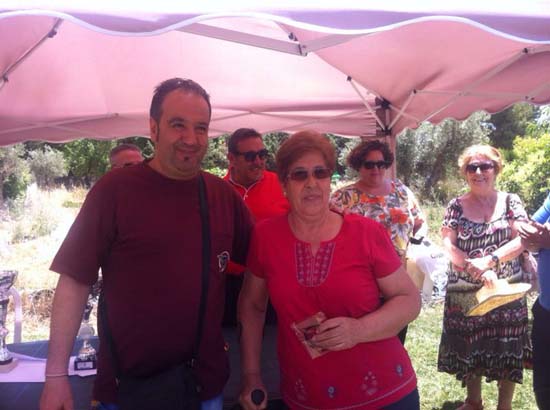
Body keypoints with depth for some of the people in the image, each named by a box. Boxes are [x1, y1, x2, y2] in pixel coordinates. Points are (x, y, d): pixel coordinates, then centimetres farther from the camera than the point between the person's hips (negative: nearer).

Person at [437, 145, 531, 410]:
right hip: (465, 291, 1)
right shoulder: (456, 206, 2)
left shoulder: (510, 201, 3)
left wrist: (489, 260, -21)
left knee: (507, 349, 6)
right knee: (468, 348, 11)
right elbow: (448, 244, -6)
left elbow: (522, 240, -7)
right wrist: (478, 270, -19)